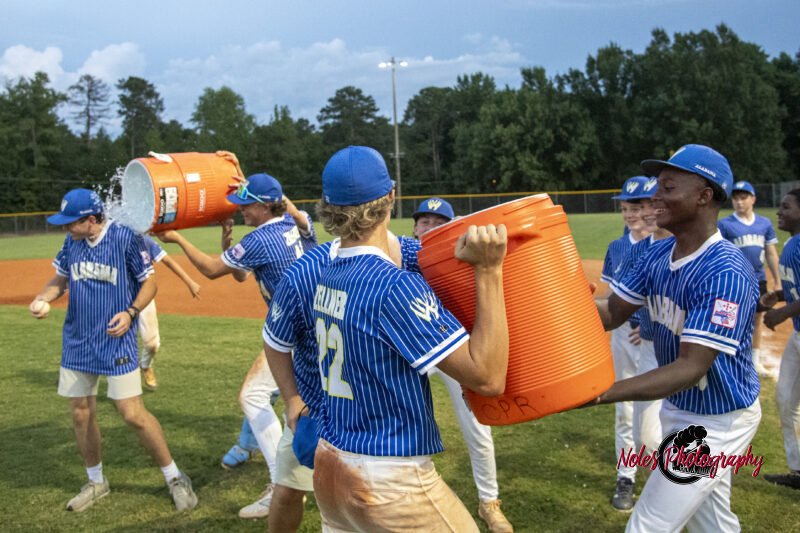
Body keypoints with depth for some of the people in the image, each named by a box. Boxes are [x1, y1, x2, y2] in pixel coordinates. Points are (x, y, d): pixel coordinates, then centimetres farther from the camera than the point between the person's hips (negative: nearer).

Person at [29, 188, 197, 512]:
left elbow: (149, 282, -6)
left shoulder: (125, 238, -14)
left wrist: (131, 312, -21)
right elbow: (60, 279, 13)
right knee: (81, 413, 12)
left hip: (116, 341, -6)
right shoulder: (71, 242, 2)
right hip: (77, 342, 6)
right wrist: (43, 298, -7)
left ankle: (175, 478, 8)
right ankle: (96, 482, 31)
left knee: (133, 414, -8)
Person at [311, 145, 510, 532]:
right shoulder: (395, 286, -22)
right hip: (390, 486, -8)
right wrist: (488, 271, -24)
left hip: (329, 469, 8)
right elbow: (489, 377, -23)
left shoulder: (326, 277, 2)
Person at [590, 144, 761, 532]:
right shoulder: (658, 254, -2)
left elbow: (691, 368, -33)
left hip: (718, 422, -8)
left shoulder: (726, 273, -29)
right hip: (678, 410, 8)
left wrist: (603, 393, -43)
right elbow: (613, 312, 0)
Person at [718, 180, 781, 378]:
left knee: (757, 318, 16)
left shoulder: (765, 223, 5)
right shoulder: (725, 224, -8)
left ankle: (756, 355, 31)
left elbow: (771, 253, 10)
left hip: (759, 280, 4)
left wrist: (777, 281, 10)